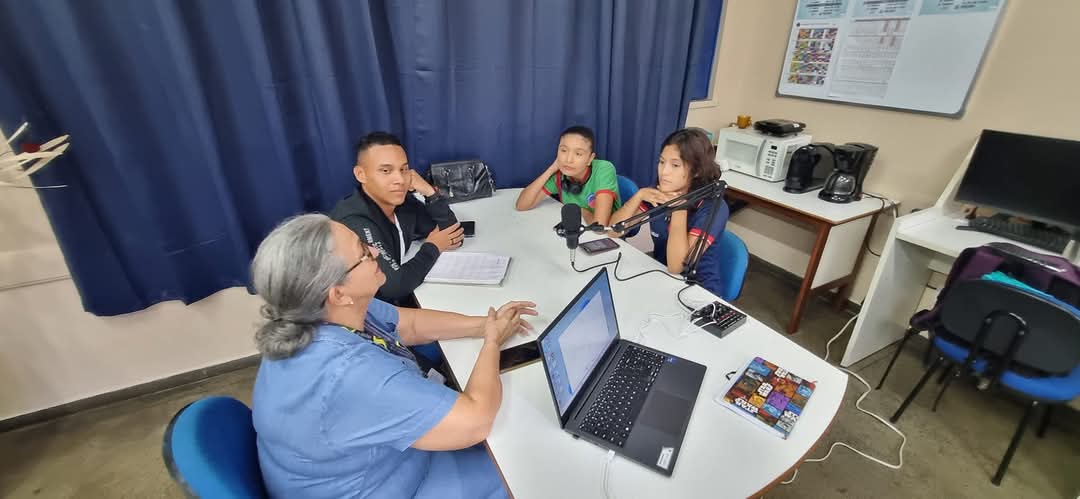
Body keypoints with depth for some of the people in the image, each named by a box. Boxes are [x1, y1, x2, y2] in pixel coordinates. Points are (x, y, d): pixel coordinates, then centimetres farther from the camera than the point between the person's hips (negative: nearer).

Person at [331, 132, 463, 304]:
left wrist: (430, 192, -15)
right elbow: (395, 286, -28)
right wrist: (432, 247, -13)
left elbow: (454, 235, -2)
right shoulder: (353, 223, -25)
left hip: (401, 303, 7)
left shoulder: (402, 201, -3)